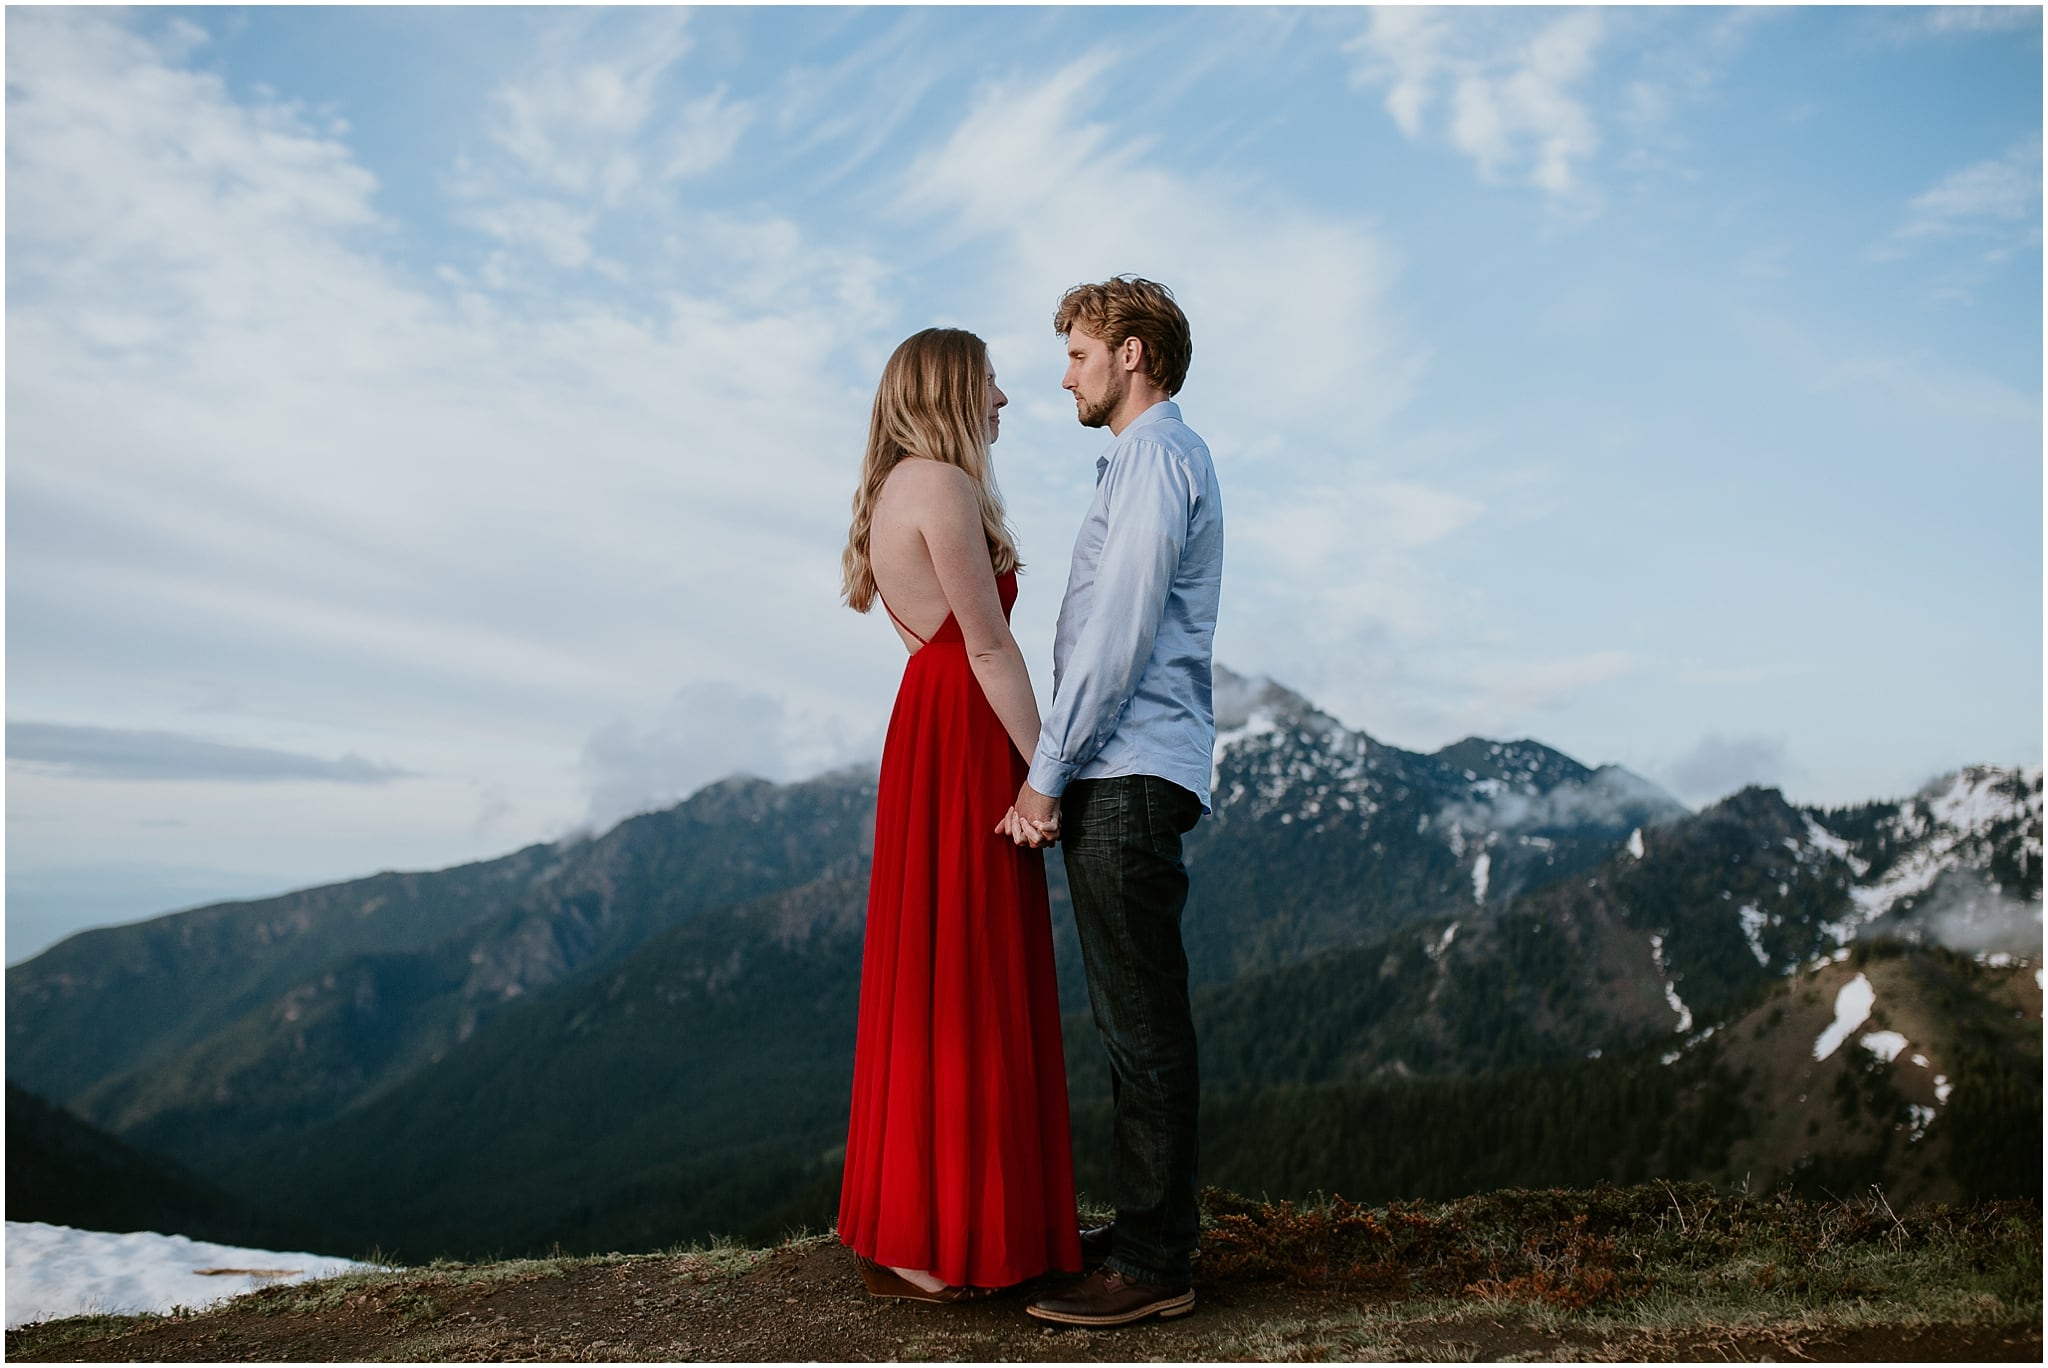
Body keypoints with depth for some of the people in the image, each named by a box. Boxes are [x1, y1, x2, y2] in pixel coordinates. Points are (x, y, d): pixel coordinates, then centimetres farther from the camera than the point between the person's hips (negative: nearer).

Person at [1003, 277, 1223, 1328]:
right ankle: (1145, 1227, 24)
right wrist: (1060, 769, 17)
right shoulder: (1149, 459, 23)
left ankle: (1153, 1266, 2)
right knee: (1132, 1016, 14)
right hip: (1119, 778, 10)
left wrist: (1045, 775, -14)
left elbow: (1117, 636, -17)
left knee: (1142, 1021, -6)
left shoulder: (1156, 456, -9)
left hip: (1129, 779, -10)